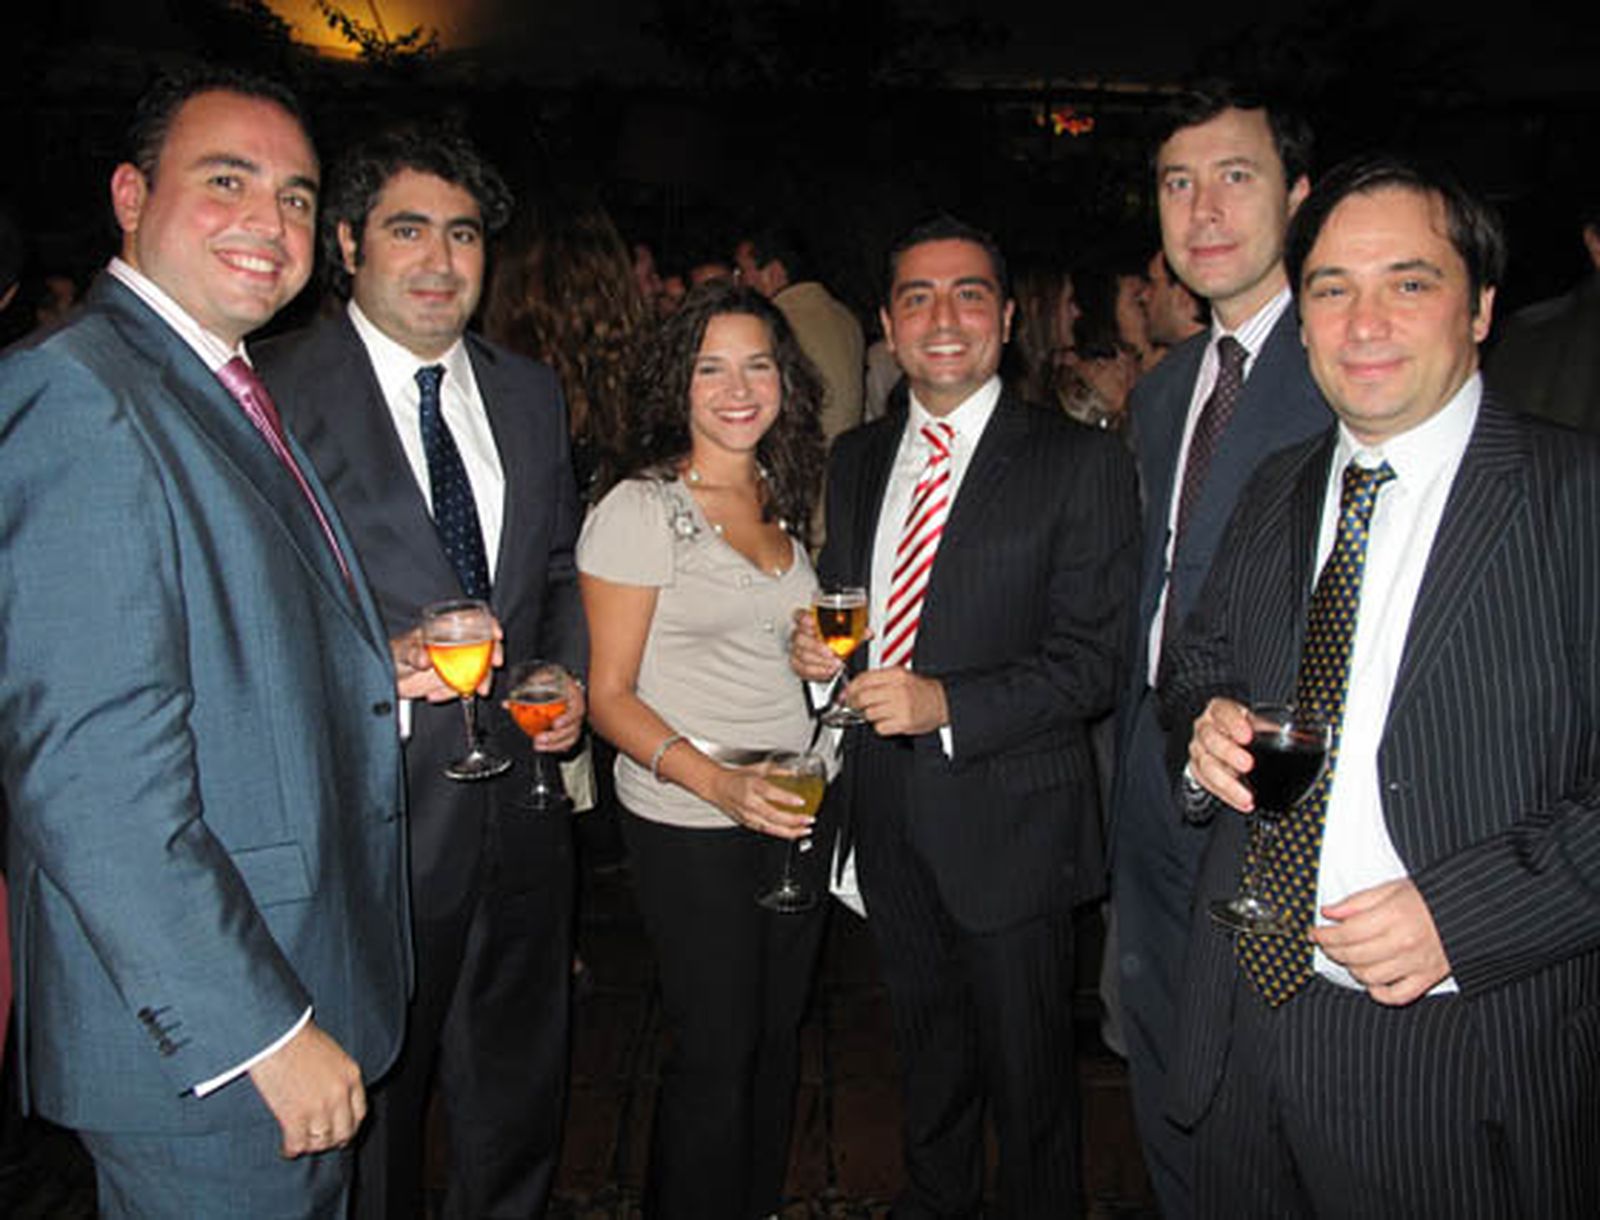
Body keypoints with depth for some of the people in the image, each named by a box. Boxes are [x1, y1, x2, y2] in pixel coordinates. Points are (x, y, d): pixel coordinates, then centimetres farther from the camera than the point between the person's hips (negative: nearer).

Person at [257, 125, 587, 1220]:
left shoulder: (530, 392, 9)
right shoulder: (274, 392, -10)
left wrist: (570, 676, 0)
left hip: (520, 798, 6)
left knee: (519, 1115, 22)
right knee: (364, 1130, 14)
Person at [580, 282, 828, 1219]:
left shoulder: (780, 502, 8)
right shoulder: (640, 507, -12)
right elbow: (611, 695, -12)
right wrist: (723, 785, -23)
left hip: (794, 811, 6)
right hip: (691, 826, -6)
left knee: (779, 1037, 17)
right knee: (717, 1051, 5)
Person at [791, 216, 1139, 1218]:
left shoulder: (1081, 463, -10)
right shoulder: (856, 459, 7)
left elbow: (1094, 657, -15)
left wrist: (947, 703, -26)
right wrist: (817, 650, -5)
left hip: (1009, 820, -5)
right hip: (886, 816, 6)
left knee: (1028, 1069, 12)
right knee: (927, 1044, 25)